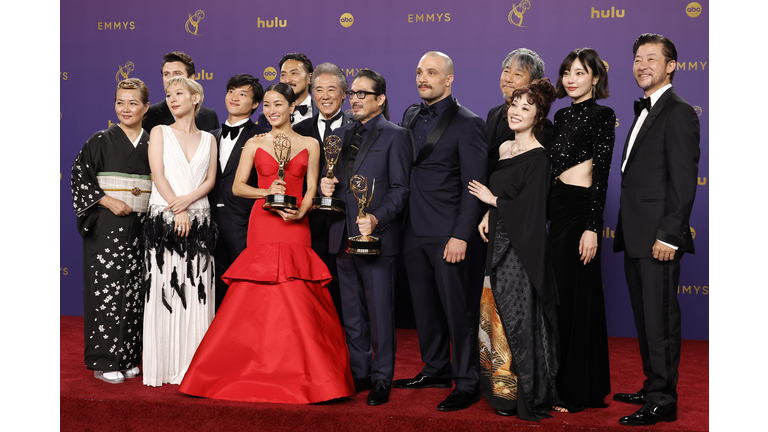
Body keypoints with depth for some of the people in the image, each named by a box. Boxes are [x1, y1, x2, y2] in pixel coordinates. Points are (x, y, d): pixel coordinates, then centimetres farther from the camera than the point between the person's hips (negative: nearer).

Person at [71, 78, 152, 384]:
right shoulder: (101, 141, 0)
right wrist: (108, 201, -13)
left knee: (133, 291, 5)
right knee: (106, 288, -4)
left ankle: (128, 358, 15)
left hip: (141, 227, 3)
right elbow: (80, 176, -4)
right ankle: (105, 362, 4)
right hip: (106, 226, -3)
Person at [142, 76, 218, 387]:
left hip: (199, 219, 2)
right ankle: (165, 365, -1)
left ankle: (193, 365, 4)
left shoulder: (208, 139, 15)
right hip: (164, 219, -2)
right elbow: (158, 174, -1)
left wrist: (188, 199, -12)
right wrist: (178, 211, -11)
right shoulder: (159, 133, 9)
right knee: (164, 287, -6)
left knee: (197, 291, -1)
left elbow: (210, 179, 6)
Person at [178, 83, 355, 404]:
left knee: (296, 300, -5)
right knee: (259, 298, -3)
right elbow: (237, 186, 5)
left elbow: (311, 189, 7)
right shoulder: (254, 144, 10)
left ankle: (300, 374, 3)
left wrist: (300, 212, -12)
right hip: (262, 225, 0)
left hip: (295, 227, 0)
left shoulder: (309, 145, 9)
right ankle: (261, 371, 6)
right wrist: (266, 192, -12)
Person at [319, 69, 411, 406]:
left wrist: (376, 219, -22)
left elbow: (400, 189, -9)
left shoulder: (395, 136, -4)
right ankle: (359, 374, 23)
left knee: (380, 312, -2)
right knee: (352, 313, 13)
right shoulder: (341, 135, 15)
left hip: (376, 236, -6)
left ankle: (382, 379, 8)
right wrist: (326, 186, -1)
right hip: (343, 236, 6)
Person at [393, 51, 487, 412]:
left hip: (447, 233, -7)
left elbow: (474, 186, -12)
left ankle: (467, 384, 6)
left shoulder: (467, 123, -8)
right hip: (414, 230, 7)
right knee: (424, 304, 14)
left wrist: (461, 235, -17)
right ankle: (436, 369, 28)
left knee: (457, 307, -3)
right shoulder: (410, 115, 13)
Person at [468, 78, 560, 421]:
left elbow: (529, 210, -19)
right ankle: (502, 387, 23)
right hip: (498, 245, 8)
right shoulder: (504, 149, 11)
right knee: (496, 315, 12)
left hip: (519, 250, -8)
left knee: (516, 319, -2)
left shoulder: (537, 158, -14)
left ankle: (522, 395, 8)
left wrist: (492, 201, -7)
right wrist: (488, 215, 2)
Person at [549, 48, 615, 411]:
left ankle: (580, 391, 5)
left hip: (581, 209, -8)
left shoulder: (602, 115, -6)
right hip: (559, 207, 8)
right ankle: (563, 382, 21)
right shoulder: (562, 115, 16)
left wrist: (593, 228, -19)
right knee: (561, 294, 11)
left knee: (576, 296, -4)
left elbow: (601, 174, -13)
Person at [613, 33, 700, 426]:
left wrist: (668, 235, -20)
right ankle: (652, 388, 26)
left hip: (658, 237, -9)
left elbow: (684, 180, -16)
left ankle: (662, 402, 3)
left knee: (660, 320, -4)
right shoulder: (643, 111, 19)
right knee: (644, 318, 16)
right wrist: (626, 231, 15)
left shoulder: (678, 113, -10)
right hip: (635, 237, 9)